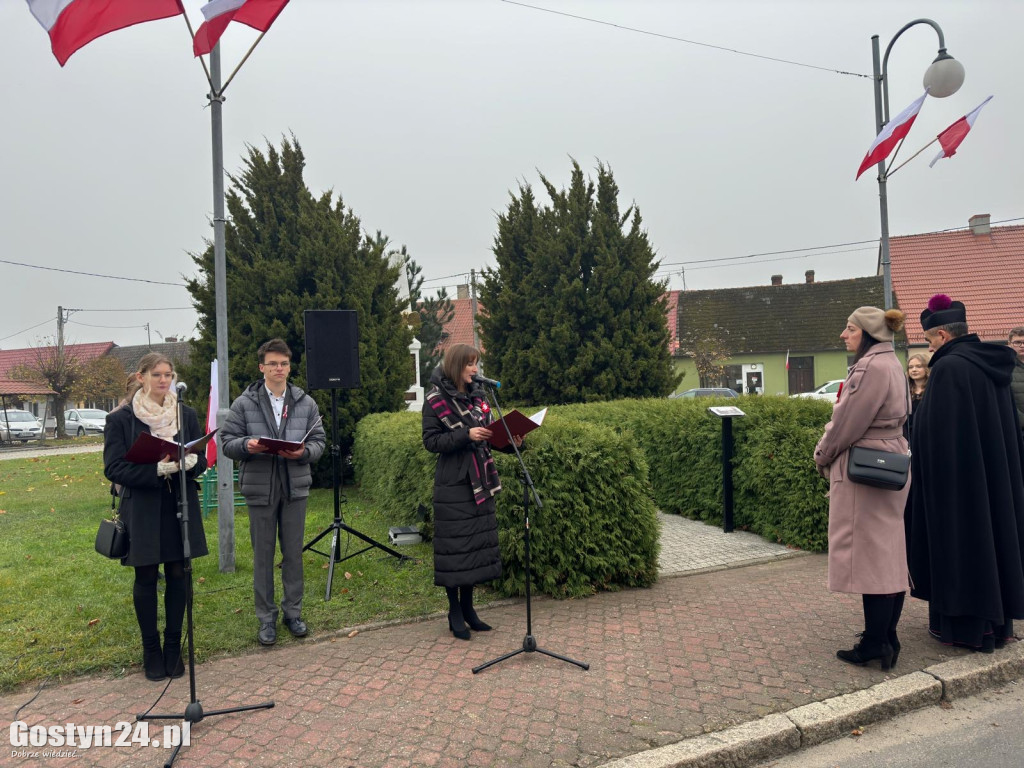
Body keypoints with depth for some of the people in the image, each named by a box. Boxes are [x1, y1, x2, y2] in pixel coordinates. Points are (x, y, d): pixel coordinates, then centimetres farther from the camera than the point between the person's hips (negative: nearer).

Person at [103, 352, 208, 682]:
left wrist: (190, 462, -18)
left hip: (180, 507, 2)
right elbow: (114, 468, -10)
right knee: (146, 578, 7)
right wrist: (157, 468, -24)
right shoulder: (121, 419, -5)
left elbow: (202, 460, 6)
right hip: (141, 510, -2)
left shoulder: (186, 415, 5)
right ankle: (151, 649, 23)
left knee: (178, 574, 7)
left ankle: (173, 645, 22)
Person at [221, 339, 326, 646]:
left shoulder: (306, 403, 5)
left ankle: (293, 612, 26)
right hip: (260, 488, -1)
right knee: (263, 554, 8)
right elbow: (227, 442, 0)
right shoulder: (244, 403, 0)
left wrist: (303, 452, -17)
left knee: (293, 553, 10)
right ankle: (266, 617, 21)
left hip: (295, 486, 2)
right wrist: (247, 445, -21)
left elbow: (319, 441, 5)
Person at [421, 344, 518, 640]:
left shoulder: (478, 395, 11)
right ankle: (455, 612, 15)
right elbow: (430, 441, -13)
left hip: (480, 480, 6)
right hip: (453, 483, -6)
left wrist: (510, 440, -4)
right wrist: (465, 435, -23)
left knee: (477, 542, 11)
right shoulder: (436, 400, -8)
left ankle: (468, 606, 25)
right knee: (455, 545, 0)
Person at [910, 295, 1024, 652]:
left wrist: (926, 476, -11)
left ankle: (963, 624, 11)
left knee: (959, 541, 1)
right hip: (994, 475, 9)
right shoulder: (993, 364, 9)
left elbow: (937, 430, -19)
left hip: (957, 474, -8)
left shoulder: (949, 368, -17)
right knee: (991, 531, 15)